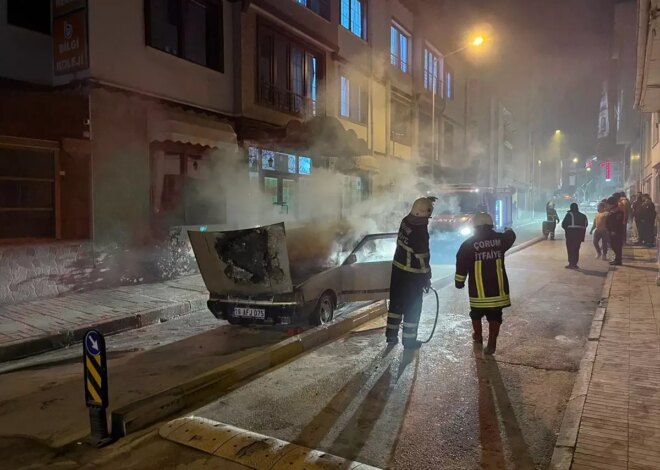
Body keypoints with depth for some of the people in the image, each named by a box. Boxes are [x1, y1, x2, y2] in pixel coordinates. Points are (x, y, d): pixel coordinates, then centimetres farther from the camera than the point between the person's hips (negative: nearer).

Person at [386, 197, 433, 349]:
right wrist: (427, 278, -10)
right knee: (412, 307, 6)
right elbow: (423, 258, -20)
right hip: (412, 275, -8)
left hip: (397, 268, 8)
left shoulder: (405, 221, -4)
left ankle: (391, 335, 27)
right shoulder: (420, 233, -25)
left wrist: (425, 201, 29)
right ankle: (409, 340, 16)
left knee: (396, 302, 18)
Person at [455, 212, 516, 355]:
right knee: (495, 317, 9)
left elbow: (461, 266, -5)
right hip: (497, 287, 2)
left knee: (476, 314, 20)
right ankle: (491, 344, 5)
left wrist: (459, 282, 8)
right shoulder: (499, 239, 1)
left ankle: (478, 336, 36)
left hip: (478, 289, -1)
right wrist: (508, 231, 48)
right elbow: (511, 236, 25)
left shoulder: (469, 244, -5)